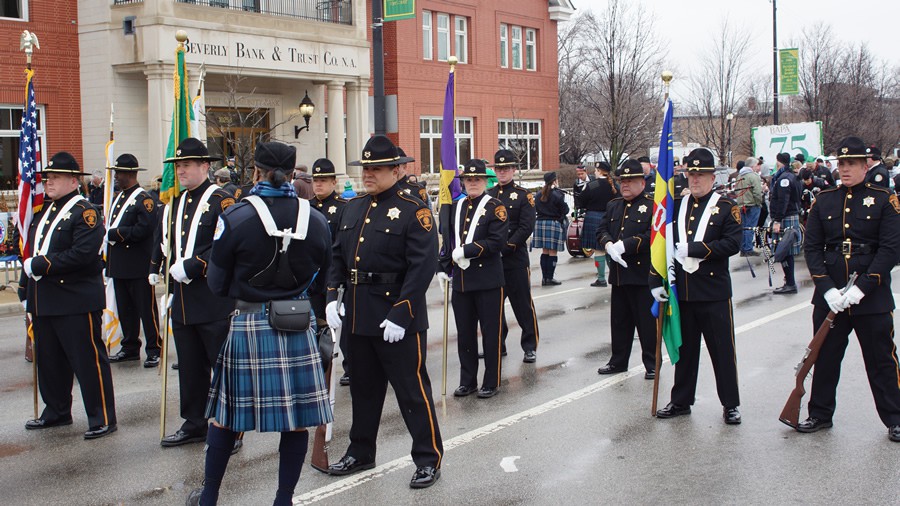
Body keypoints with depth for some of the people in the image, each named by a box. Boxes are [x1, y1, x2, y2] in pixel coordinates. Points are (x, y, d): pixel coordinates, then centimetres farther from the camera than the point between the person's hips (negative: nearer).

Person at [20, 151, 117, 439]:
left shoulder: (84, 212, -11)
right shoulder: (43, 211, 16)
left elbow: (83, 254, -24)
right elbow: (32, 254, 21)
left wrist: (39, 265, -19)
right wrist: (26, 291, 16)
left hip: (76, 301, -9)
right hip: (43, 302, 9)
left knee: (88, 360, -3)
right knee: (49, 361, 16)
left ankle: (102, 418, 3)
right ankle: (56, 412, 30)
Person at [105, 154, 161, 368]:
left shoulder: (144, 199, -11)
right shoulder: (118, 198, 16)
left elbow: (144, 229, -21)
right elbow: (111, 226, 19)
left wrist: (116, 233, -13)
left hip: (138, 266, -8)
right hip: (119, 265, 8)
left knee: (146, 309, -2)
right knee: (125, 310, 13)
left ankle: (154, 350, 3)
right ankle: (130, 348, 22)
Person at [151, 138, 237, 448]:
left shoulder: (221, 201, -9)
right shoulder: (175, 204, 14)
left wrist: (191, 266, -21)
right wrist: (170, 290, 20)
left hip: (214, 302, -7)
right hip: (183, 301, 8)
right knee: (190, 367, 14)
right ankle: (194, 425, 24)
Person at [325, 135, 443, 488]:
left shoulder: (414, 211, -11)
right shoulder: (352, 208, 10)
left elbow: (422, 266, -17)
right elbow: (337, 255, 15)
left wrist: (400, 315, -21)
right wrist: (332, 296, 1)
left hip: (397, 316, -7)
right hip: (358, 313, 7)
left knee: (411, 387, 1)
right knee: (364, 386, 18)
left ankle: (429, 459, 13)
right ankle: (361, 453, 32)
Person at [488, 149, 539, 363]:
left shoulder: (523, 195, -1)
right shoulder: (487, 195, 10)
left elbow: (526, 227, -10)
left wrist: (506, 247, -17)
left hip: (516, 259, -4)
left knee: (523, 303, 1)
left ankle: (530, 346, 10)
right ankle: (498, 344, 20)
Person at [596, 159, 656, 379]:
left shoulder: (652, 206, -6)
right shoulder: (613, 205, 15)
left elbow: (653, 235, -17)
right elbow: (601, 230, 11)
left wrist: (624, 245, -21)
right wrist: (609, 245, -10)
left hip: (643, 275, -6)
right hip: (619, 274, 6)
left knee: (647, 321, 1)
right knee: (619, 320, 14)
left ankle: (652, 364, 12)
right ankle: (618, 361, 25)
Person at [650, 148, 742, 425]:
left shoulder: (726, 207, -3)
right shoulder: (677, 207, 9)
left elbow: (732, 244, -15)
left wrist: (693, 249, -18)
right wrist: (656, 282, 3)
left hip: (714, 293, -4)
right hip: (682, 292, 4)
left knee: (722, 350, 4)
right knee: (684, 349, 13)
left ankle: (730, 404, 15)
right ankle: (681, 401, 23)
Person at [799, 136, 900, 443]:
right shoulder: (824, 200, 6)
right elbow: (812, 247, 3)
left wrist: (862, 288, -17)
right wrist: (827, 289, -9)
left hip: (872, 298, -2)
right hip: (829, 297, 3)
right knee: (825, 357, 10)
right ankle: (820, 414, 24)